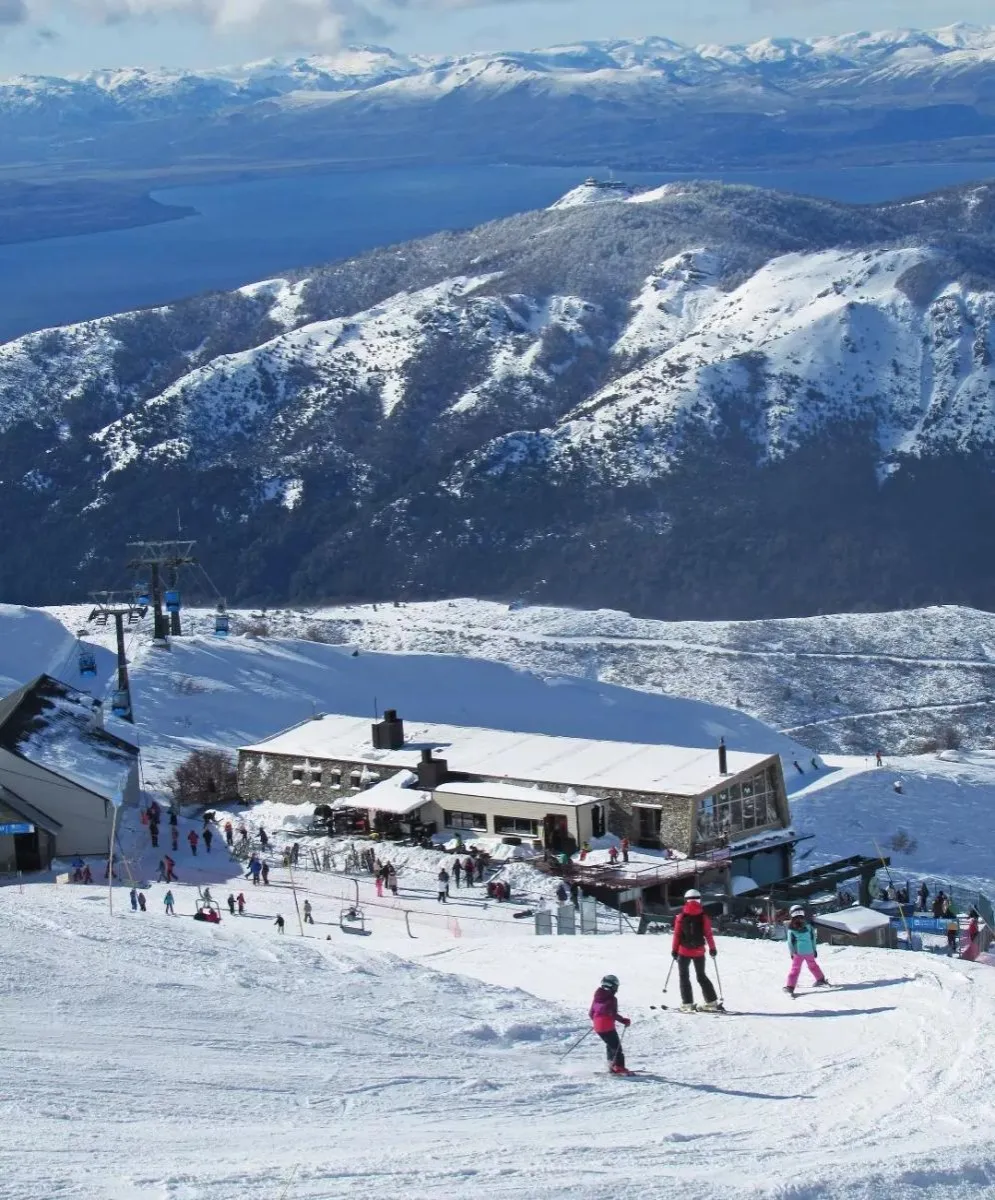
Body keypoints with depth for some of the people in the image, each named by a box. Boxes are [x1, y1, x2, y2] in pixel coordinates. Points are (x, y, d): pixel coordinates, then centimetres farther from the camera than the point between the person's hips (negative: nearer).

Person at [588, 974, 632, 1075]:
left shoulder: (597, 997, 8)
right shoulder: (612, 999, -14)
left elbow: (591, 1013, 13)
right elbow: (613, 1014, -20)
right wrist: (625, 1021, -9)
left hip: (598, 1027, 7)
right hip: (608, 1027, -7)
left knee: (610, 1044, 23)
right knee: (616, 1046, -2)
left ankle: (612, 1065, 25)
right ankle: (619, 1067, -12)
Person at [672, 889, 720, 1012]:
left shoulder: (681, 916, -5)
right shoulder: (703, 916, -3)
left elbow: (677, 934, -5)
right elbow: (708, 934, -2)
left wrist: (674, 950, 2)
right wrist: (712, 948, 9)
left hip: (684, 951, -2)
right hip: (699, 951, 2)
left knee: (684, 976, 8)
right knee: (701, 976, 15)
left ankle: (687, 1003, 0)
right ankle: (711, 1002, 12)